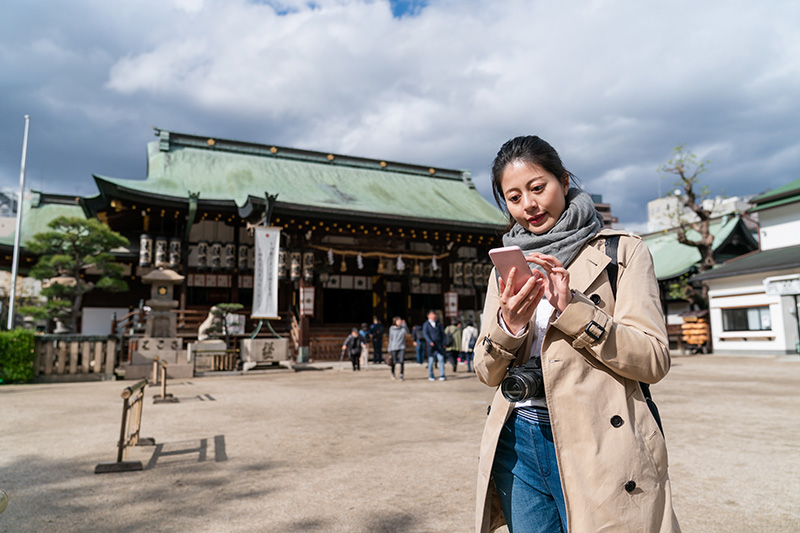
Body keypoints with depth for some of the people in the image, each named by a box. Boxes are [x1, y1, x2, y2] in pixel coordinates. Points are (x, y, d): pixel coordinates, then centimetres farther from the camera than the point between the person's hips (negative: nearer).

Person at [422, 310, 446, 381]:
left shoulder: (439, 323, 14)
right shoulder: (426, 324, 6)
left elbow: (443, 333, 14)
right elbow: (425, 333, -5)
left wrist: (443, 343, 3)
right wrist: (430, 342, -19)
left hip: (439, 344, 2)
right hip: (431, 345, -1)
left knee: (441, 359, -10)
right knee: (431, 360, 1)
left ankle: (442, 375, -7)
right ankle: (430, 376, 13)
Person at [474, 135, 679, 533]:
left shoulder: (621, 251, -1)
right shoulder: (507, 268, 10)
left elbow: (654, 360, -9)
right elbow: (486, 373, 7)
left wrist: (571, 308, -20)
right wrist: (508, 326, -13)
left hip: (596, 446, -3)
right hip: (517, 446, 4)